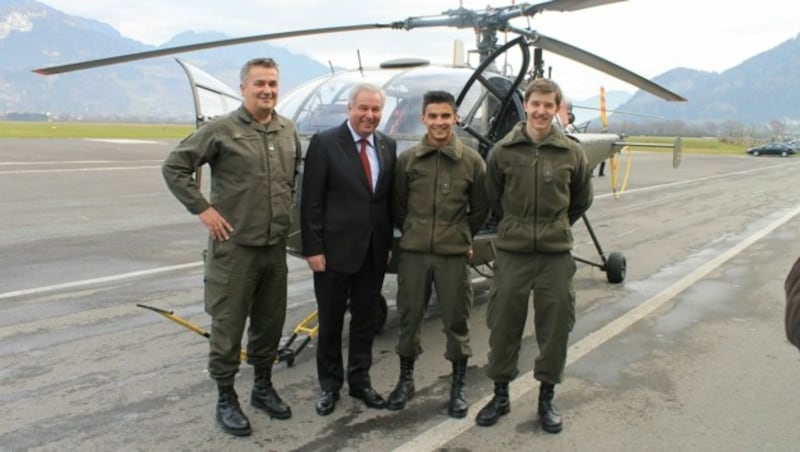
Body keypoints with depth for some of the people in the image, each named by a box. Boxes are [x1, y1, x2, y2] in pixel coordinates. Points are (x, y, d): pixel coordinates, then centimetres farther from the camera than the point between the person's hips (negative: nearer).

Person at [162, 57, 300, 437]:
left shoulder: (288, 131, 7)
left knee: (270, 321, 15)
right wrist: (203, 209, -10)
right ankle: (226, 399, 19)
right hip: (234, 246, -5)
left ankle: (263, 387, 33)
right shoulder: (222, 129, -9)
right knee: (228, 324, 4)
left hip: (276, 246, 5)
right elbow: (174, 167, -7)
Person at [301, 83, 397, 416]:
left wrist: (388, 243, 5)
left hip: (374, 251, 4)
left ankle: (360, 381, 29)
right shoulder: (325, 143, -8)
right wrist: (313, 249, -13)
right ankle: (329, 385, 25)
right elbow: (311, 201, -10)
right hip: (335, 250, -4)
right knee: (331, 321, 10)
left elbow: (390, 197, 9)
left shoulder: (388, 145, 7)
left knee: (365, 319, 14)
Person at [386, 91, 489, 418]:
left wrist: (461, 238, 9)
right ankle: (406, 380, 29)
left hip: (454, 255, -1)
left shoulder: (472, 160, -2)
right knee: (409, 317, 11)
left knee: (457, 321, 7)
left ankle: (458, 386, 23)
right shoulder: (407, 159, -1)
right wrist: (413, 233, 11)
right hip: (413, 253, 1)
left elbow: (480, 209, 7)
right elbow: (397, 205, 9)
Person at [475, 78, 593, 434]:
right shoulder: (503, 151, -4)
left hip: (556, 254, 1)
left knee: (555, 328, 7)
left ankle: (547, 398, 25)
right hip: (511, 252, 0)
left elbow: (581, 200, 14)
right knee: (503, 326, 8)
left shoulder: (571, 153, -2)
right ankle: (500, 395, 25)